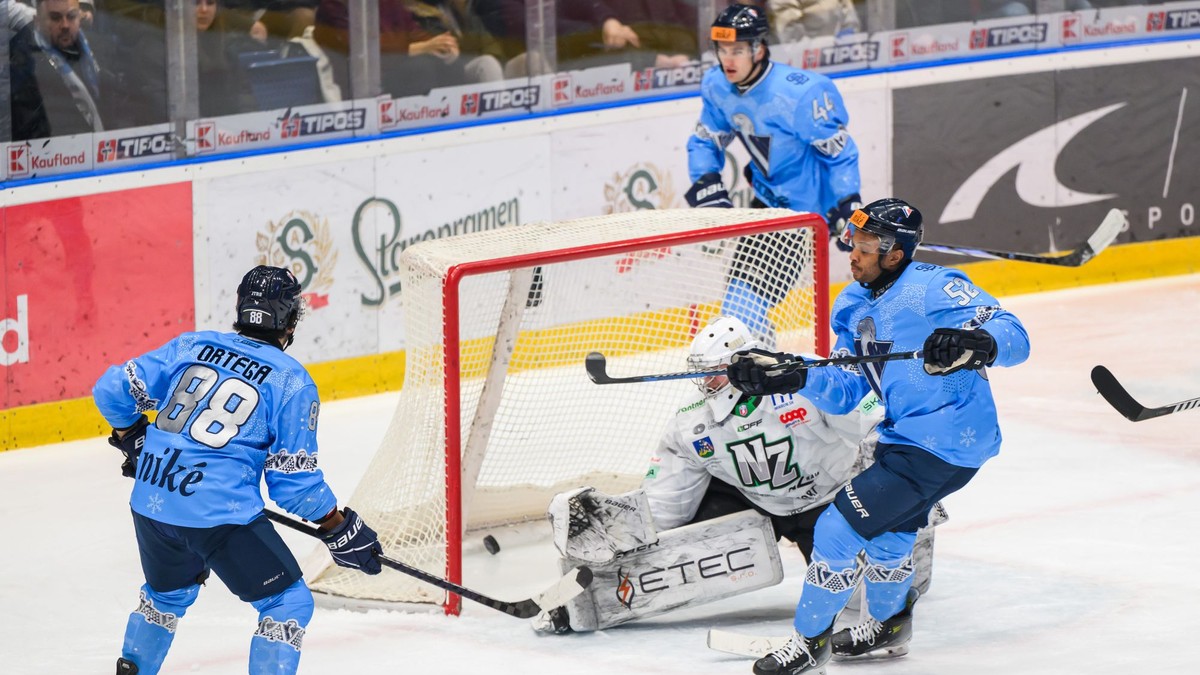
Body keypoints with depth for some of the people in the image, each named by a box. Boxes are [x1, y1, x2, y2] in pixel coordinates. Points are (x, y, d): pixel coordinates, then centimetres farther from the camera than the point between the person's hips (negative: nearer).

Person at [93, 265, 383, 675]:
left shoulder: (191, 347, 11)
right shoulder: (291, 381, -2)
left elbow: (113, 390, 11)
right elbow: (294, 480, -3)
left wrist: (134, 441, 28)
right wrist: (340, 529, 7)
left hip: (151, 502, 6)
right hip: (220, 514, -6)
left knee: (167, 594, 32)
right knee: (289, 605, 5)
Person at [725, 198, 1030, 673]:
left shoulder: (933, 288, -19)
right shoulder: (855, 306, 7)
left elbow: (1013, 336, -27)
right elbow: (848, 392, 6)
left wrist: (974, 343, -47)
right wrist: (793, 376, -9)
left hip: (943, 443, -10)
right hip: (904, 436, 10)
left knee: (839, 526, -10)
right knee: (886, 529, 30)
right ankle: (888, 623, 57)